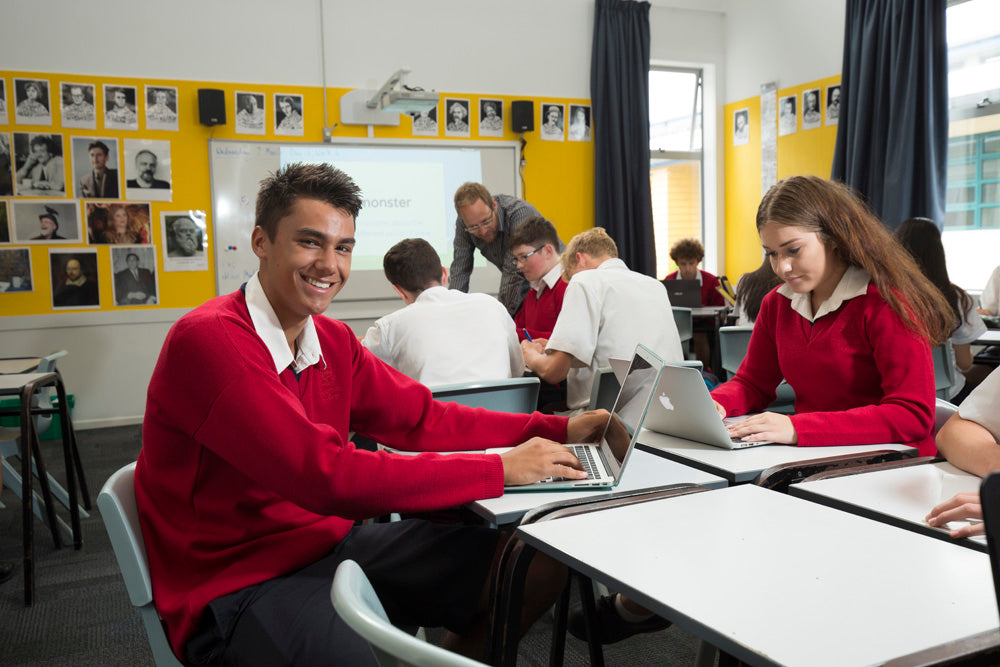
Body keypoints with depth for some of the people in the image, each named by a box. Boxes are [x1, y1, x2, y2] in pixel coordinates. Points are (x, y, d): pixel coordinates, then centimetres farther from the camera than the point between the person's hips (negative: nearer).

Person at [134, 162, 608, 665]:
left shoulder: (333, 341, 6)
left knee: (541, 563, 2)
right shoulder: (207, 340, -20)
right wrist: (499, 469, -24)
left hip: (333, 543, 8)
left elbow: (421, 420, 8)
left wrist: (558, 430, -2)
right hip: (241, 583, -7)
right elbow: (327, 476, -27)